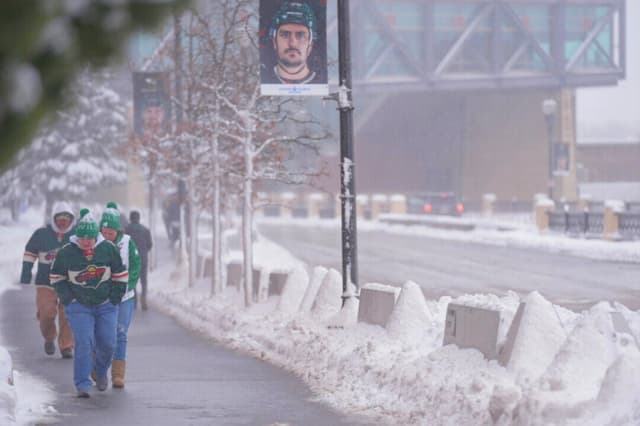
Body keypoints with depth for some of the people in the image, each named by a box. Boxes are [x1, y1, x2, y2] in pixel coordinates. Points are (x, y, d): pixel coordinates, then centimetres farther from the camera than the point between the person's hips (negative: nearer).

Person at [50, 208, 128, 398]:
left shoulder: (109, 249, -4)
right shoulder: (66, 253, -7)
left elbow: (120, 275, 6)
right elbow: (56, 278, 5)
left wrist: (115, 297, 1)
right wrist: (68, 298, -4)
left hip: (106, 305, 2)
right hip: (79, 306, -2)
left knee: (107, 343, 1)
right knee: (84, 343, -13)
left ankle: (101, 372, 31)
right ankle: (82, 385, -9)